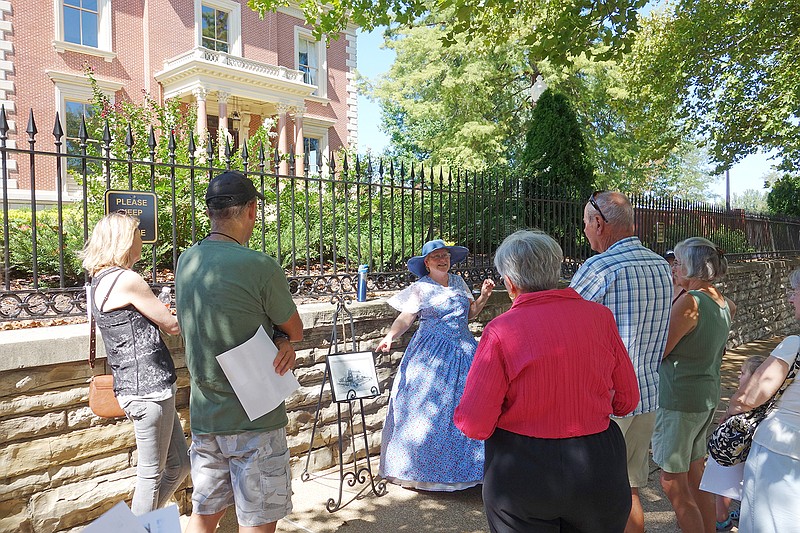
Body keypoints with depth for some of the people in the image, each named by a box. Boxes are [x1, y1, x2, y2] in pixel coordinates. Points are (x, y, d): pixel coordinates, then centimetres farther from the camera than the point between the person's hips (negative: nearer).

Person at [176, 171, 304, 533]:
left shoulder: (186, 262, 3)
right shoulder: (260, 266, -19)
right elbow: (296, 331, -5)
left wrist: (280, 342, -2)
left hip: (203, 417, 7)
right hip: (254, 420, -7)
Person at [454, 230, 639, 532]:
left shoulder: (500, 330, -17)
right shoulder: (599, 316, -6)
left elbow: (474, 425, -16)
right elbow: (626, 400, 3)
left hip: (520, 474, -3)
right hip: (598, 469, 3)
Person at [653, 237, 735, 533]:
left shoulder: (689, 302, -21)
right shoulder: (721, 301, 4)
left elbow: (656, 352, -17)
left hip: (681, 400, -9)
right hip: (707, 398, 9)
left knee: (673, 484, 3)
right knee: (696, 479, 20)